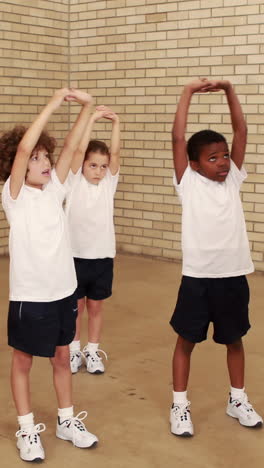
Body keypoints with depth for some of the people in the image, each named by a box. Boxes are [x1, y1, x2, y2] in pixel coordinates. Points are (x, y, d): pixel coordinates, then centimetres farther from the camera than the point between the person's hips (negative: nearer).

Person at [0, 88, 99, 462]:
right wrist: (53, 103, -26)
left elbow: (70, 147, -3)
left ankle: (66, 421, 34)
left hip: (64, 291, 5)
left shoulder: (54, 189, 3)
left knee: (62, 358, 18)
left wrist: (86, 106, -14)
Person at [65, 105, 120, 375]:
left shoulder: (109, 183, 2)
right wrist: (91, 119, -20)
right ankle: (74, 350, 26)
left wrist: (116, 123, -17)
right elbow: (79, 151, -16)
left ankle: (92, 352, 26)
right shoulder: (74, 182, -4)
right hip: (76, 255, -2)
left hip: (102, 256, 2)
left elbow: (115, 153, -9)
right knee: (76, 306, 11)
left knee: (96, 307, 13)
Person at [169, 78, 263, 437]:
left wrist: (228, 90, -5)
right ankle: (180, 405, 23)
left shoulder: (233, 179, 5)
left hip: (234, 276, 4)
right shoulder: (189, 183, -4)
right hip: (198, 277, -3)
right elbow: (178, 138, -13)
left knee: (234, 340, 17)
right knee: (187, 340, 9)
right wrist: (188, 92, -12)